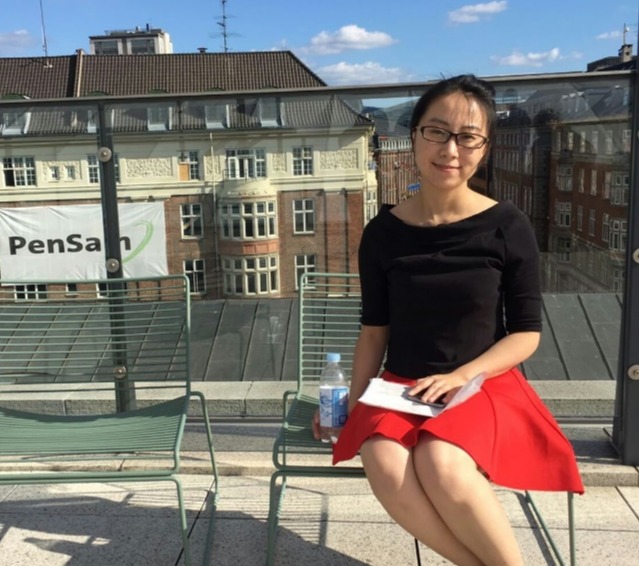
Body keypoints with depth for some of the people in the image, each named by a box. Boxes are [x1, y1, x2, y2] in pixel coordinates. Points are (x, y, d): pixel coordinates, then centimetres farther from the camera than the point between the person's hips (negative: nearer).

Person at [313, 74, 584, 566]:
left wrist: (460, 377, -16)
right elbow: (375, 327, 7)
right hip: (401, 388, 2)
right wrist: (353, 402, 0)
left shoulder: (508, 227, -7)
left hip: (485, 387, -2)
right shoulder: (384, 232, -1)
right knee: (386, 467, -30)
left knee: (440, 463, -34)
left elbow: (526, 333, -3)